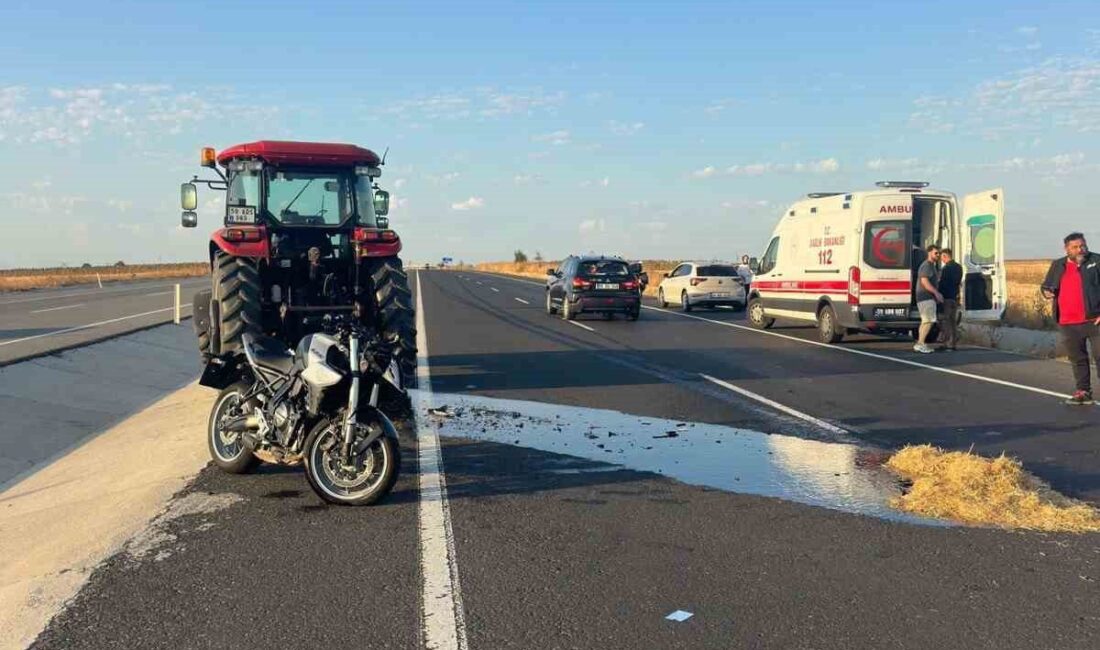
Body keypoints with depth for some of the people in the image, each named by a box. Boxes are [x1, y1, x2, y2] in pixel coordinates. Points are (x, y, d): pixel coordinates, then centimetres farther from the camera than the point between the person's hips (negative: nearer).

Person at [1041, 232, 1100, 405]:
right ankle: (1083, 392, 22)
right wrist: (1047, 292, -2)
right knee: (1077, 359, 12)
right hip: (1068, 324, 4)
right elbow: (1046, 285, 23)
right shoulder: (1058, 265, 13)